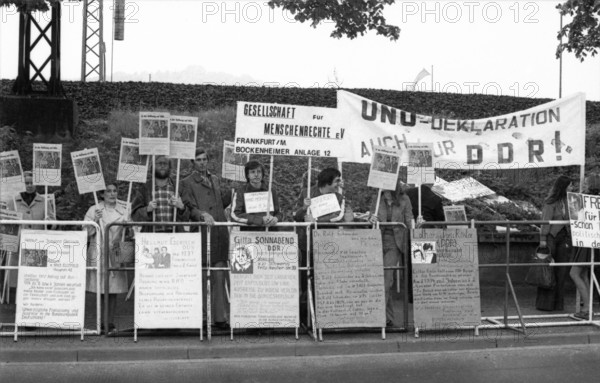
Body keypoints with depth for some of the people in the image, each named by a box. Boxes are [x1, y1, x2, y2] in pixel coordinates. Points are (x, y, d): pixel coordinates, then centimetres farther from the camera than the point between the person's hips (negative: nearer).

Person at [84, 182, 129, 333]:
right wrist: (95, 221, -15)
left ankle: (111, 322, 10)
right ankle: (103, 322, 6)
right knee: (101, 289, -2)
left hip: (115, 254, 2)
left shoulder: (123, 212, 10)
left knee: (113, 289, 2)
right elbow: (86, 233, 0)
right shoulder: (94, 210, 3)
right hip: (98, 253, -2)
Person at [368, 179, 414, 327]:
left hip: (395, 244, -2)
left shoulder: (404, 200, 3)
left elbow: (409, 222, 1)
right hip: (379, 242, 3)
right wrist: (371, 220, -19)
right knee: (385, 280, 5)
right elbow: (370, 223, 5)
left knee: (385, 276, -18)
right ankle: (389, 318, 16)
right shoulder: (377, 200, 7)